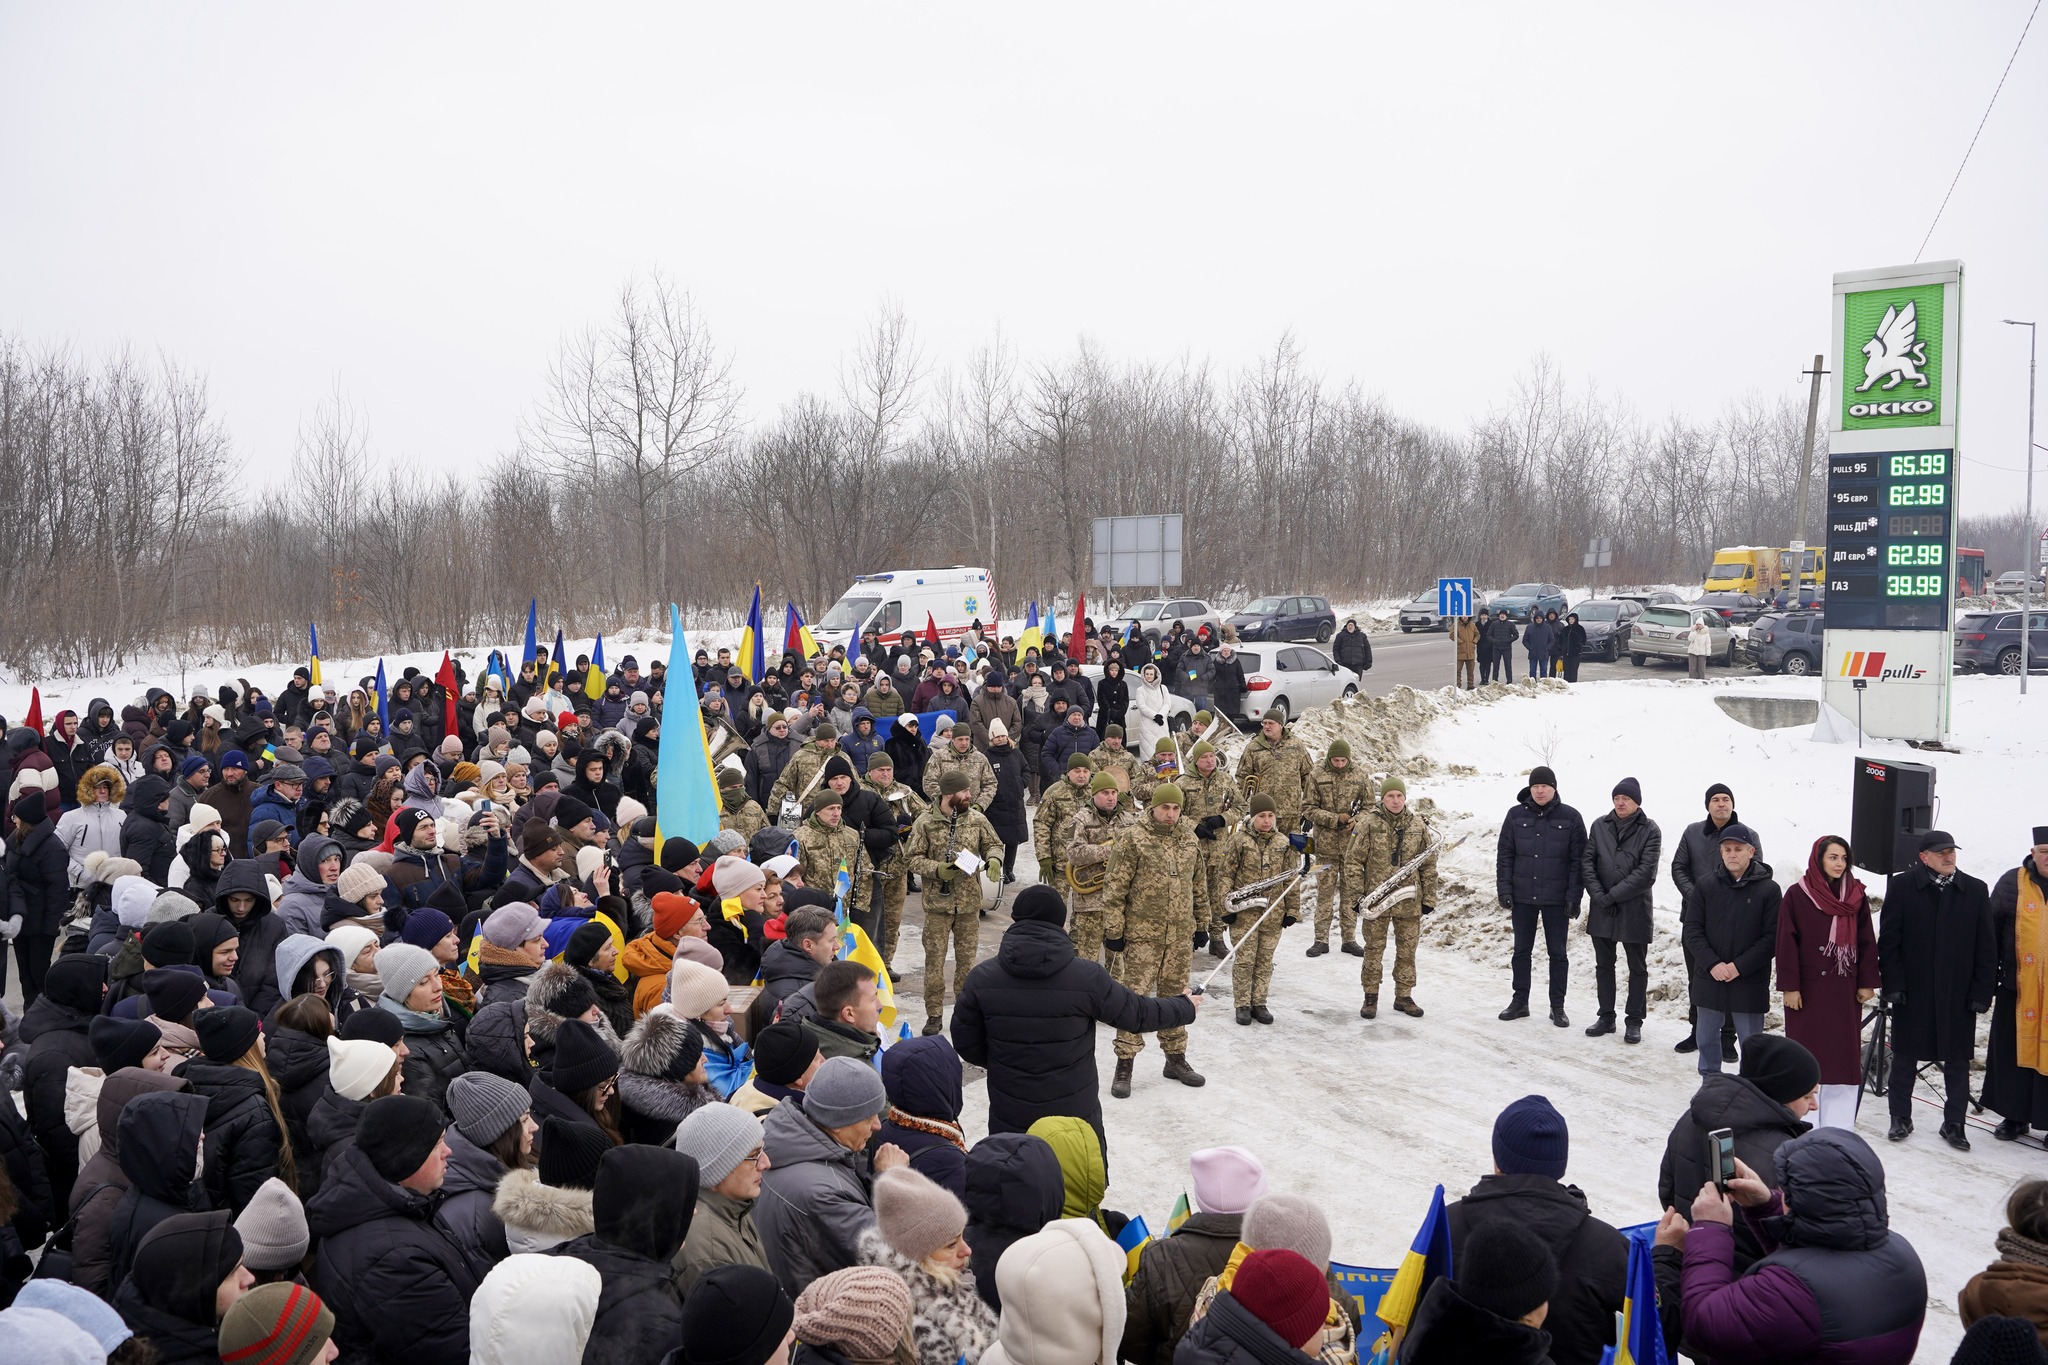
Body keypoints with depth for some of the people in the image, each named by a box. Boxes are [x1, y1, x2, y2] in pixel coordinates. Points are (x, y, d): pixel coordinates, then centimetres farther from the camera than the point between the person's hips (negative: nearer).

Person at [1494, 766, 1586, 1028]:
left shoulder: (1570, 817, -3)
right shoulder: (1516, 815, 1)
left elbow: (1578, 860, -3)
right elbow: (1505, 855, 3)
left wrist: (1574, 896, -8)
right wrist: (1504, 889, -4)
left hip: (1556, 898, -2)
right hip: (1522, 896, 2)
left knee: (1558, 952, 6)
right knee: (1521, 950, 10)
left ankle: (1557, 1007, 15)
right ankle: (1520, 1002, 20)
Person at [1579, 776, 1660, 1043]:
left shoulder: (1649, 830, -5)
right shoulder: (1600, 826, 4)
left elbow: (1646, 871, -13)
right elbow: (1587, 861, 1)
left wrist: (1613, 895, -15)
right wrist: (1598, 895, -12)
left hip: (1635, 909, -3)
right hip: (1602, 910, 3)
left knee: (1638, 968, 6)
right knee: (1603, 965, 12)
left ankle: (1634, 1021, 15)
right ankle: (1606, 1017, 23)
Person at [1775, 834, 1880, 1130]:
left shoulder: (1856, 897, 6)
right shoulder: (1796, 895, -4)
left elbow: (1867, 942, 7)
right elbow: (1787, 943, -6)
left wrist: (1867, 982, 2)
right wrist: (1789, 986, -9)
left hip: (1845, 990, 3)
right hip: (1808, 989, -3)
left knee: (1844, 1056, 4)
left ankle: (1839, 1127, 10)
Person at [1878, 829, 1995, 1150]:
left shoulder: (1975, 890, 3)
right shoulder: (1901, 886, -2)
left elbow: (1986, 948, 3)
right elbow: (1888, 940, -2)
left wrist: (1982, 991, -3)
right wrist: (1893, 984, -8)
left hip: (1958, 993, 1)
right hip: (1912, 991, -1)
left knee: (1957, 1060, 7)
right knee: (1905, 1057, 9)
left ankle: (1953, 1123, 18)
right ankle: (1901, 1118, 22)